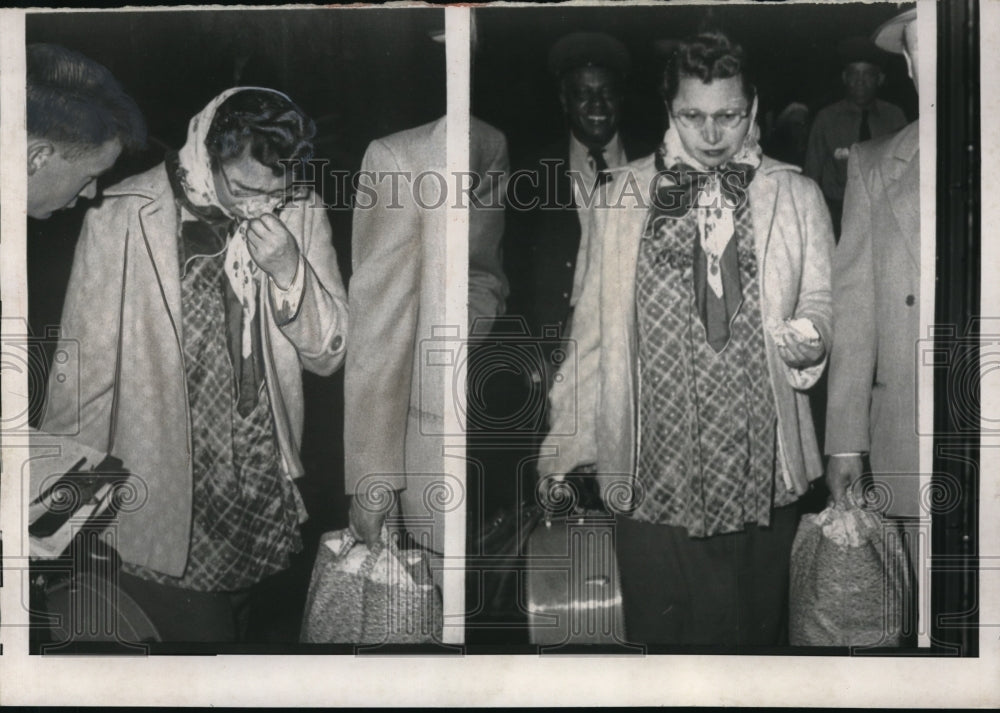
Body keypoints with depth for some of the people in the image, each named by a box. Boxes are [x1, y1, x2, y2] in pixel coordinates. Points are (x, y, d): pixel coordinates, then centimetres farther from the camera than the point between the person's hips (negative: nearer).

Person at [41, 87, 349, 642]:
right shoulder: (122, 219, -13)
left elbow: (328, 355, 3)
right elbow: (83, 375, -7)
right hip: (161, 508, -3)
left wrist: (290, 273, -15)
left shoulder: (299, 214, -1)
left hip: (265, 506, 4)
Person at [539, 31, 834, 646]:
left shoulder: (797, 196, 6)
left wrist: (811, 334, -17)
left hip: (763, 472, 1)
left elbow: (821, 301, 8)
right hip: (651, 472, 0)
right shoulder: (626, 195, 6)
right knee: (660, 636, 7)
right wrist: (563, 450, 6)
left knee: (754, 630, 12)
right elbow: (596, 327, 7)